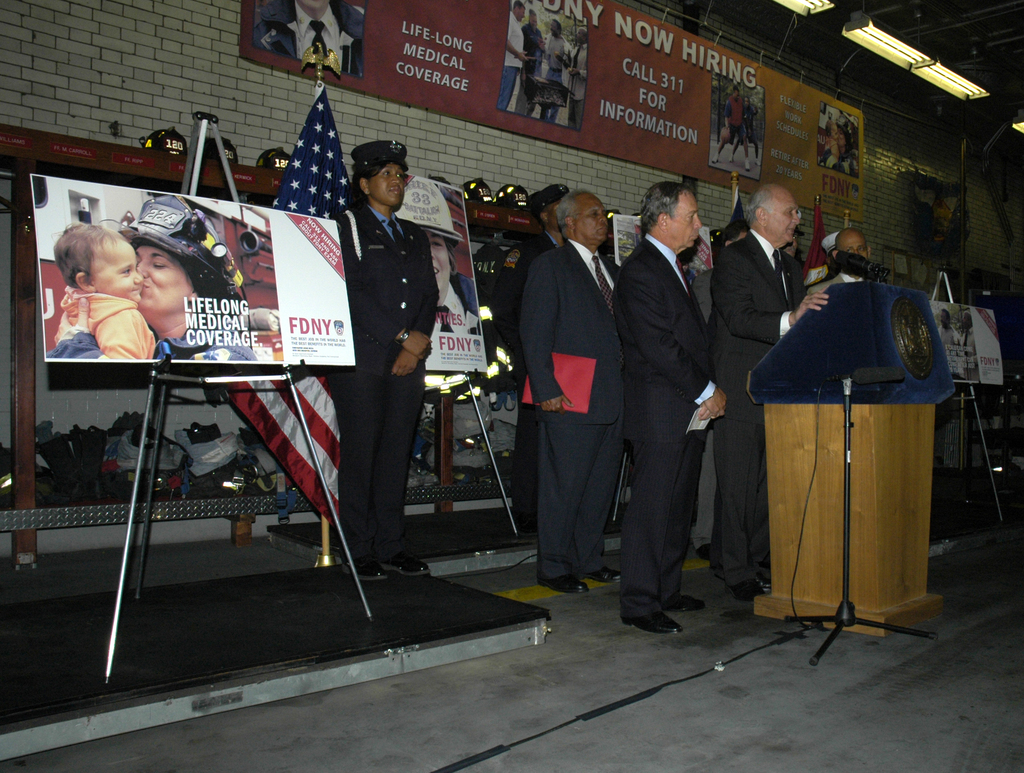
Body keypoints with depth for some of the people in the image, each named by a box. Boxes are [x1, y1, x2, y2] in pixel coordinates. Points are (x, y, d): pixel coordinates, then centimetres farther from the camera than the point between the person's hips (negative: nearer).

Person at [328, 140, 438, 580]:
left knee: (397, 452, 6)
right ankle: (359, 551, 4)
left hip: (408, 361, 5)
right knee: (359, 453, -3)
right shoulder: (346, 227, 4)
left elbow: (429, 294, 15)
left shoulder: (415, 236, 22)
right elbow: (352, 292, -8)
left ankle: (391, 545, 13)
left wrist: (418, 341, -3)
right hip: (361, 360, -5)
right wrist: (402, 337, -12)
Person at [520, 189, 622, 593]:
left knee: (601, 483, 13)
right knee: (564, 486, -1)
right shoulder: (550, 265, -3)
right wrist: (546, 388, -18)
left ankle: (587, 559, 25)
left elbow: (621, 329, 19)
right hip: (571, 398, -7)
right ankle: (553, 567, 11)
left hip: (612, 399, 8)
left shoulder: (611, 269, 20)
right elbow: (534, 332, -10)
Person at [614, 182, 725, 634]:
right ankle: (638, 604, 4)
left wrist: (709, 391, 6)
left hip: (691, 410, 10)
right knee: (652, 507, -5)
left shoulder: (674, 268, 19)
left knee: (679, 504, 14)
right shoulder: (639, 272, -13)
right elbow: (660, 347, -19)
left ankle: (666, 591, 25)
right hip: (660, 412, -10)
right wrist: (707, 392, -12)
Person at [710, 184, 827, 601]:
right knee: (739, 485, -1)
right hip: (742, 392, -8)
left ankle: (759, 556, 27)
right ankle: (738, 571, 9)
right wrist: (788, 320, -33)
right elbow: (739, 319, -20)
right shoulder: (733, 258, -6)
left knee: (776, 481, 11)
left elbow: (798, 324, 21)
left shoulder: (791, 267, 20)